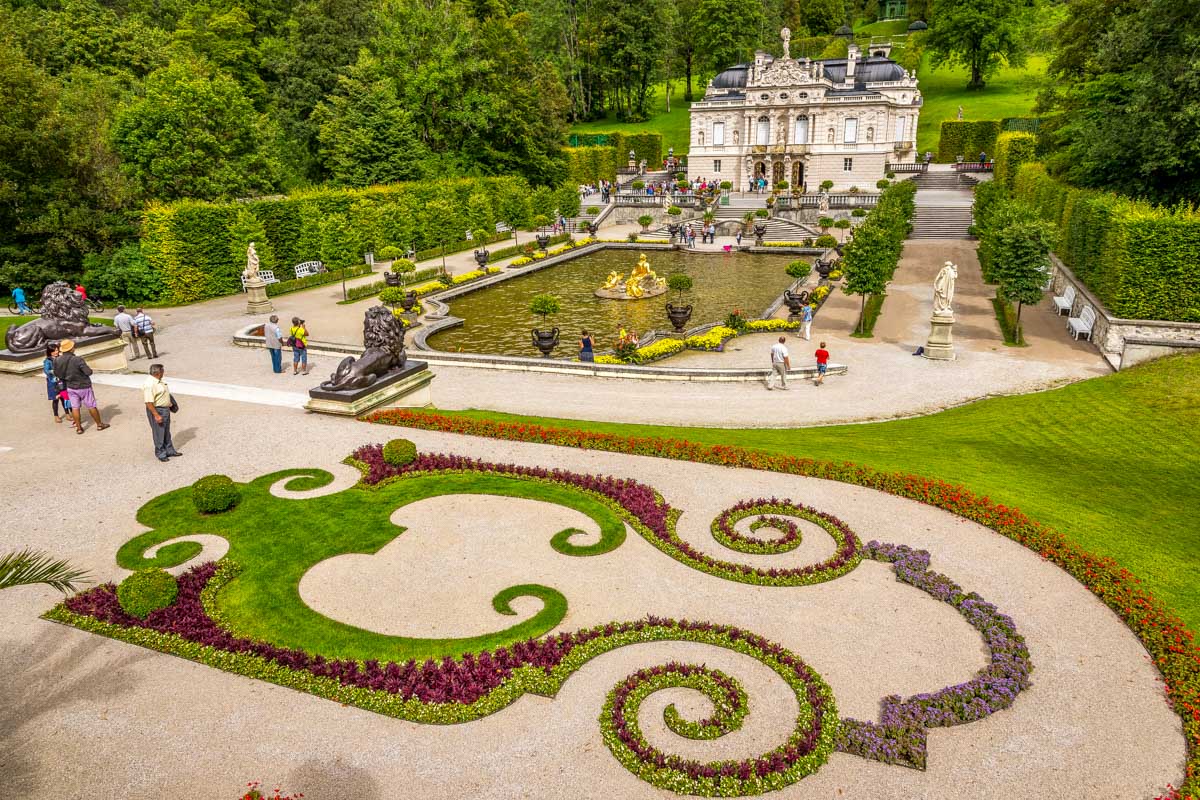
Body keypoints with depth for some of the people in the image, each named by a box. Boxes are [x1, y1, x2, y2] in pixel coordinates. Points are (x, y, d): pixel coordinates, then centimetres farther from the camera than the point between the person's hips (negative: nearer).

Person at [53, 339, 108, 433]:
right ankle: (99, 424, 19)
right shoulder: (77, 360, -26)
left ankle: (79, 428, 15)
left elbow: (56, 374, 4)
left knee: (75, 407, 11)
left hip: (70, 387, 4)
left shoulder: (57, 360, -8)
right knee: (91, 406, 8)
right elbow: (89, 372, -22)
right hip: (83, 386, -4)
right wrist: (85, 367, -2)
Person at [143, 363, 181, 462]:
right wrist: (156, 415, -27)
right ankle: (160, 454, 17)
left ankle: (169, 451, 32)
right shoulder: (149, 384, -26)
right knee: (159, 433, 4)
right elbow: (149, 402, -28)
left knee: (167, 433, 20)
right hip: (157, 411, -10)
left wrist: (170, 403, 28)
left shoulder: (158, 380, 5)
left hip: (165, 409, 10)